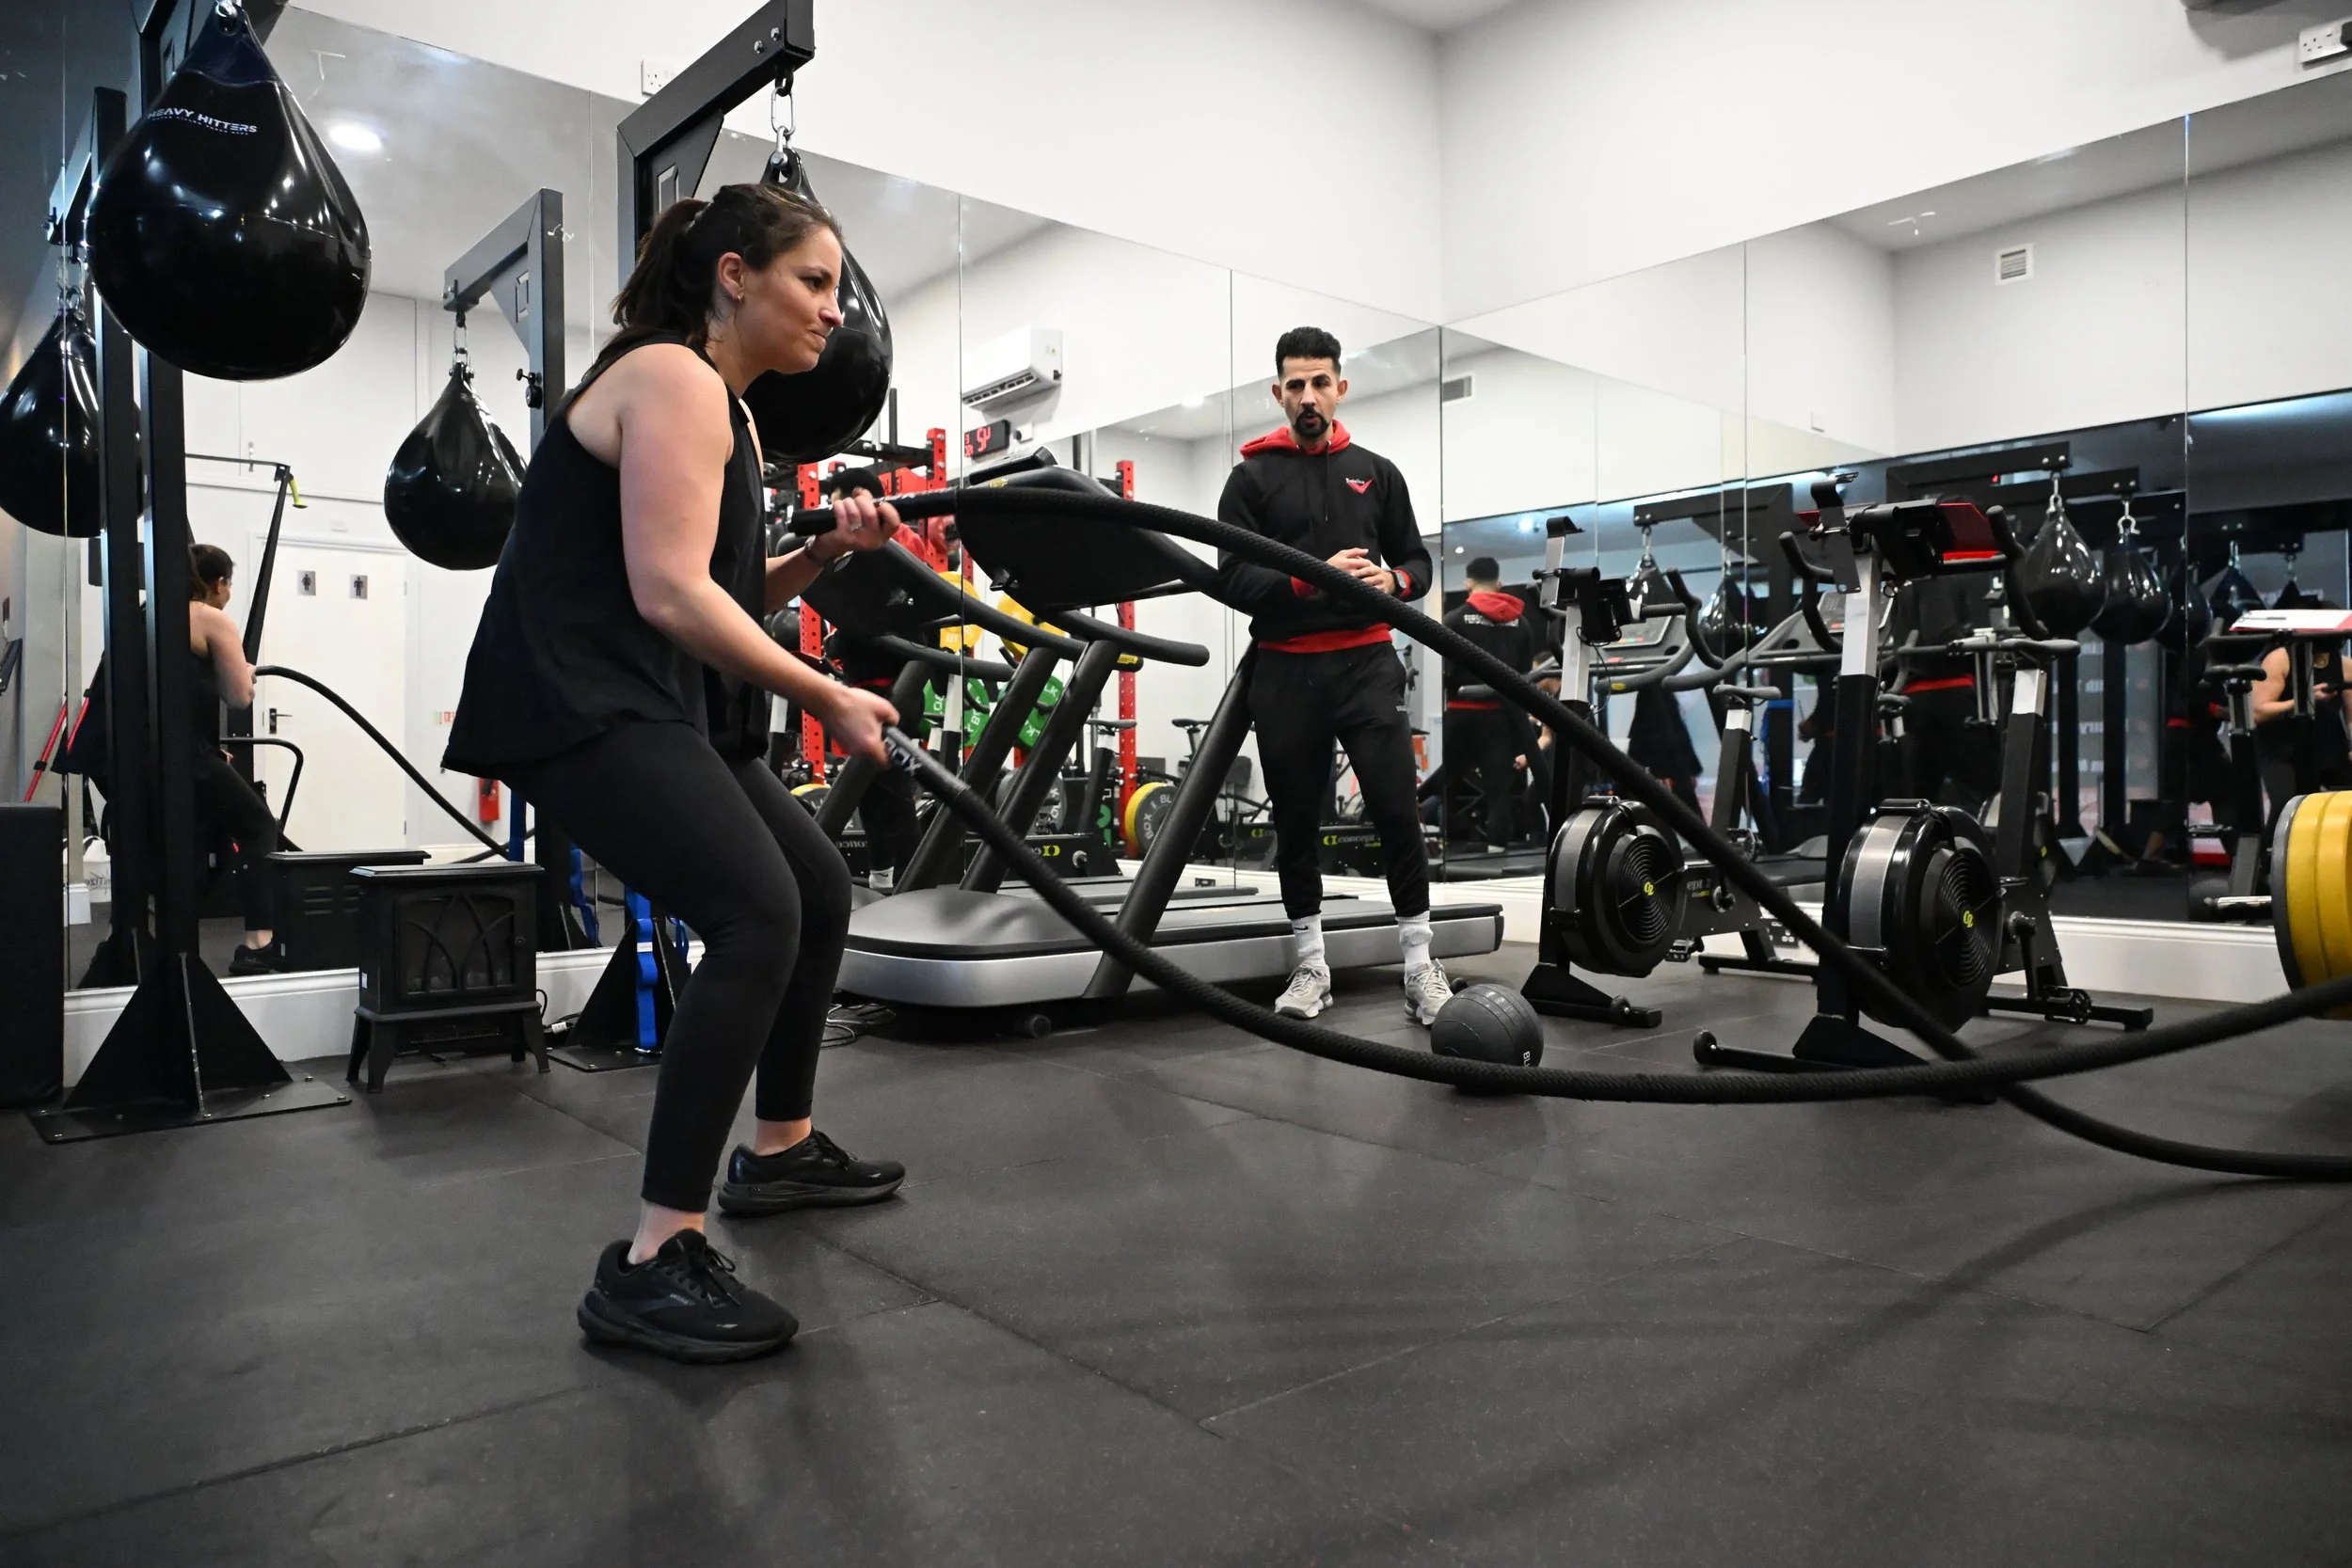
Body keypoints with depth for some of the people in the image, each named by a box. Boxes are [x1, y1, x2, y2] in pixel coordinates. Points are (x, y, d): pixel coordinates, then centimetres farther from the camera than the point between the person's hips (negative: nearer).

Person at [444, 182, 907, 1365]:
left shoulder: (719, 401, 19)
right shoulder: (675, 381, -12)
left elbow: (722, 592, 19)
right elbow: (671, 595, -22)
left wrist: (823, 553, 3)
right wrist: (827, 699, -17)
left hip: (653, 704, 11)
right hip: (575, 703, -11)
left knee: (819, 889, 15)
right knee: (757, 915, -25)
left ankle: (780, 1151, 30)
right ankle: (653, 1263, -19)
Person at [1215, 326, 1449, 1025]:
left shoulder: (1377, 473, 12)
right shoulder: (1252, 477, 4)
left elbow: (1418, 562, 14)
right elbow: (1233, 579, -5)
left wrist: (1392, 581, -10)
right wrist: (1310, 580, -21)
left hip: (1366, 661, 1)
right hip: (1285, 670, 0)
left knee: (1396, 808, -7)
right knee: (1296, 819, 7)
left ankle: (1421, 966, 2)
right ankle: (1310, 966, 19)